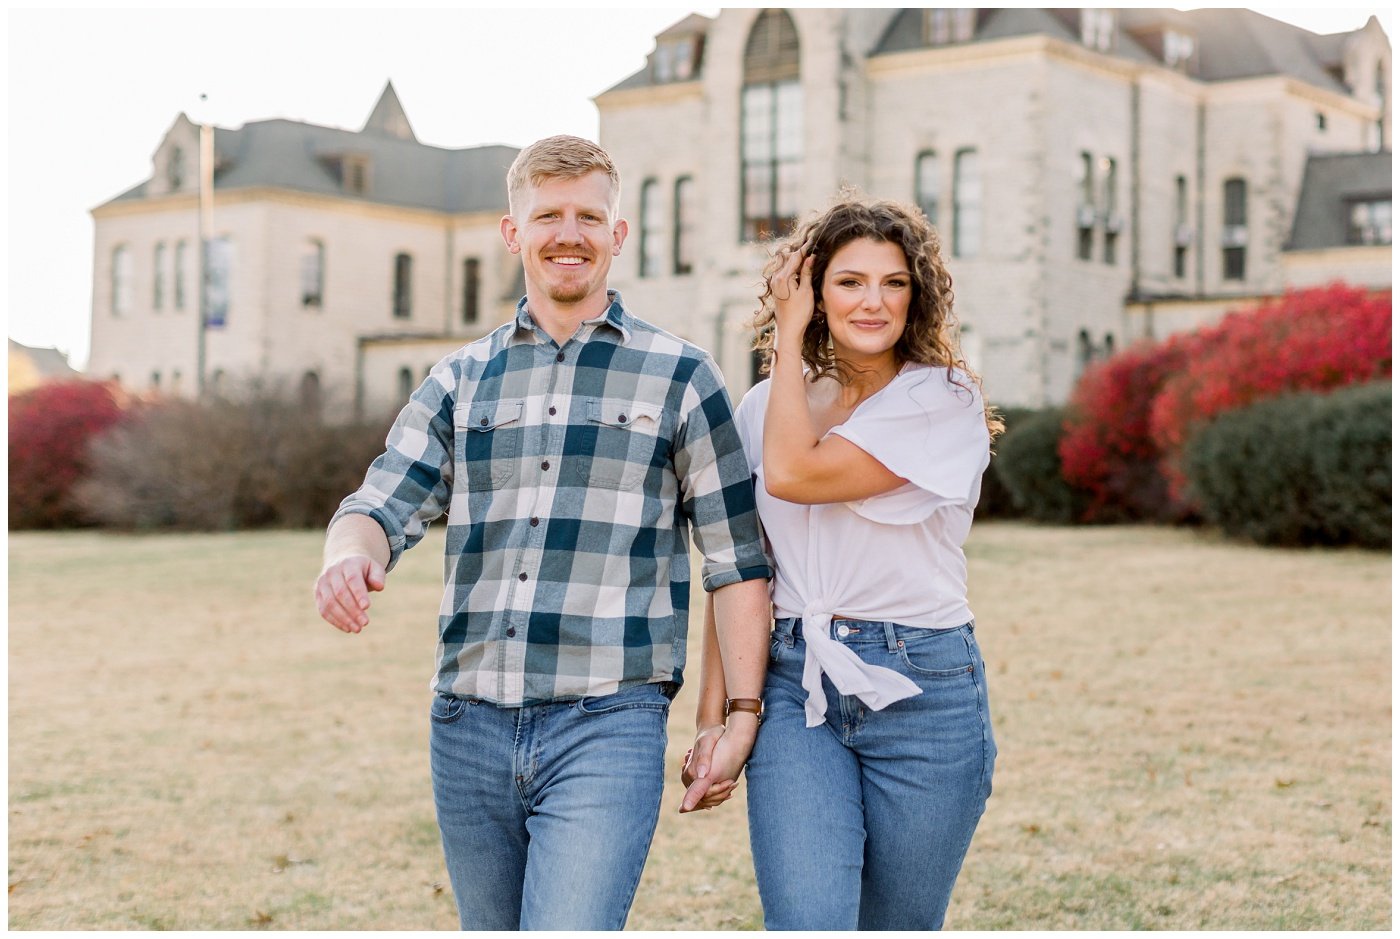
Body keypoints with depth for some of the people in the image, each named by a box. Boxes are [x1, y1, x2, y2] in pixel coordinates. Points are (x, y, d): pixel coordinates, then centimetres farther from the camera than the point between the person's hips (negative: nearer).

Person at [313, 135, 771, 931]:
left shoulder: (680, 377, 4)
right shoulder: (460, 380, 13)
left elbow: (736, 558, 4)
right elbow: (382, 506, 5)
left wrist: (743, 715, 0)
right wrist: (350, 556, -19)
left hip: (607, 728, -4)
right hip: (470, 729, 4)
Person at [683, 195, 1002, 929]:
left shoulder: (947, 402, -4)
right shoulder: (765, 406, 9)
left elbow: (795, 474, -17)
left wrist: (791, 336, -5)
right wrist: (713, 717, 5)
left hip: (922, 691, -2)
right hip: (796, 688, 2)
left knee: (898, 926, 10)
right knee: (806, 923, -13)